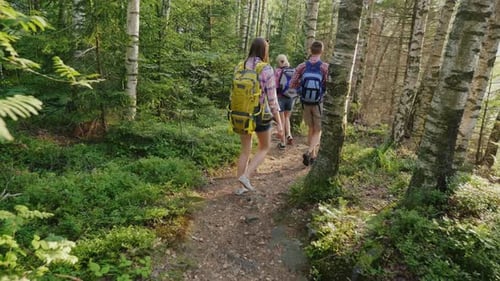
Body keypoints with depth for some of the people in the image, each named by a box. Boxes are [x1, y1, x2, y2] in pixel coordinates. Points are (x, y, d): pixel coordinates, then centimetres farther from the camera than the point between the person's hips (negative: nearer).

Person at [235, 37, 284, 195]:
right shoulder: (267, 70, -15)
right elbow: (272, 99, -16)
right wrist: (279, 124, -11)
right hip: (260, 115, -5)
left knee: (245, 150, 17)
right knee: (264, 148, 18)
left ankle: (241, 187, 19)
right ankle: (246, 176, 2)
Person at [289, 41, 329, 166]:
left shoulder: (301, 66, -4)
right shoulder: (325, 67, -13)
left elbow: (292, 84, -3)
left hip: (306, 102, 3)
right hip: (319, 103, -3)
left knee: (311, 129, 18)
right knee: (318, 131, 7)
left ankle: (313, 155, 26)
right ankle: (308, 152, -14)